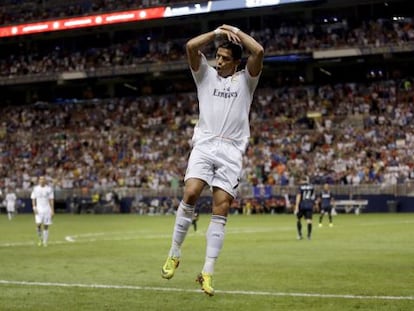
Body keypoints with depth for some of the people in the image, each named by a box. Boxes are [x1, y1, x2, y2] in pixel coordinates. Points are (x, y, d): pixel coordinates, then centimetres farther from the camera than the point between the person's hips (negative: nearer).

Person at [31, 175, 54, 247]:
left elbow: (51, 200, 4)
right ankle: (40, 239, 6)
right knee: (38, 224, -15)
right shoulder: (35, 188, 3)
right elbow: (33, 199, 6)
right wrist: (34, 208, -8)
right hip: (39, 209, 0)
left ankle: (45, 242, 8)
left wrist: (52, 210, -2)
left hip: (47, 209, 1)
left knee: (46, 226, 1)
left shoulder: (49, 188, 2)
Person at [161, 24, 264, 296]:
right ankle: (174, 254, -4)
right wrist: (217, 32, 1)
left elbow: (258, 51, -3)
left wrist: (235, 31, 5)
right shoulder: (206, 75, 16)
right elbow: (191, 46, 0)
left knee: (221, 209, -8)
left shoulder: (245, 80, 14)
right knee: (190, 194, -21)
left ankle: (208, 273, -8)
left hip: (231, 151, 0)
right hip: (204, 145, 0)